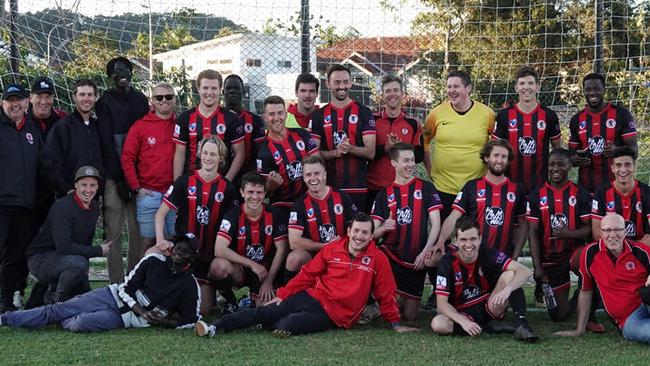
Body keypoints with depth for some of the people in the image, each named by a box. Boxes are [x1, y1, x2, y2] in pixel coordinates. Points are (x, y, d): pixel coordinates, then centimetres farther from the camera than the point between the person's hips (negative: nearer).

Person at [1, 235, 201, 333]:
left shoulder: (189, 285, -4)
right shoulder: (154, 261, 1)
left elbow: (190, 321, -2)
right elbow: (126, 288, 0)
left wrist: (164, 321, -16)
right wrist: (143, 313, -15)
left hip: (124, 319, -2)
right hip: (113, 297, 2)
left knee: (77, 324, -27)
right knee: (57, 310, -9)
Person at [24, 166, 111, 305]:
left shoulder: (94, 207, 3)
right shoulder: (62, 207, -23)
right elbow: (63, 246, -31)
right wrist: (99, 251, -27)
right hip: (40, 258, -8)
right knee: (78, 263, -35)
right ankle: (55, 298, -13)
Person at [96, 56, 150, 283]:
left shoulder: (141, 100, 15)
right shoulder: (105, 102, 3)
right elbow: (106, 142, -3)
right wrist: (119, 178, -10)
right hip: (114, 177, -3)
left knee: (138, 233, 2)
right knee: (114, 233, -5)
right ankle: (117, 286, -4)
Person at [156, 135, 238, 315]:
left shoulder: (227, 187, 2)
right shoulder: (185, 182, -1)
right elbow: (160, 213, -2)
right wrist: (160, 240, -17)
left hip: (210, 256, 0)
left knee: (204, 309, -6)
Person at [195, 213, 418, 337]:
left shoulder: (377, 259, -5)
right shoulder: (332, 249, 4)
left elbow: (385, 294, 0)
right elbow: (308, 274, 9)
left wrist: (395, 323, 2)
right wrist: (283, 294, 5)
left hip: (334, 315, -4)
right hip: (312, 297, 4)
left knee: (286, 325, -27)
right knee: (265, 312, -14)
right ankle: (215, 328, -14)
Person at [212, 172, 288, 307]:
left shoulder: (273, 215, -5)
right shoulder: (233, 216, -11)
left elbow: (281, 249, -3)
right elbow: (219, 250, -22)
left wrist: (269, 280, -9)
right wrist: (251, 264, -22)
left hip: (264, 270, 2)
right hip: (239, 269, -1)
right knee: (219, 265, -35)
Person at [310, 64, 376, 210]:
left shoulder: (364, 113, 5)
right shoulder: (319, 116, 9)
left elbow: (370, 152, -1)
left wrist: (350, 149, -21)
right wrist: (335, 152, -14)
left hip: (357, 188, -1)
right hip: (328, 187, 1)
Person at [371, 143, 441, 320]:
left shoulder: (426, 188, 5)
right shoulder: (385, 194, 9)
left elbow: (436, 224, -1)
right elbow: (374, 232, 6)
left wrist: (425, 252, -11)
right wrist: (383, 228, -17)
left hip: (416, 261, 0)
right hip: (390, 256, 0)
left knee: (409, 315, 0)